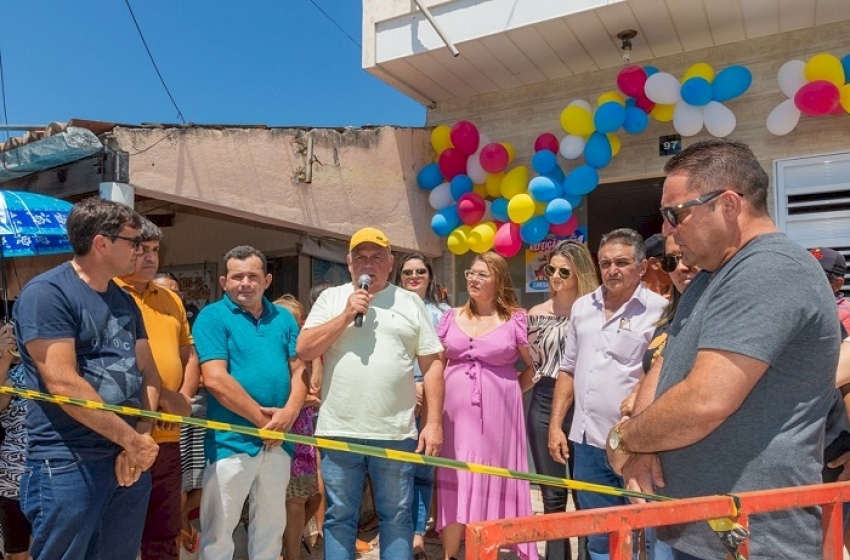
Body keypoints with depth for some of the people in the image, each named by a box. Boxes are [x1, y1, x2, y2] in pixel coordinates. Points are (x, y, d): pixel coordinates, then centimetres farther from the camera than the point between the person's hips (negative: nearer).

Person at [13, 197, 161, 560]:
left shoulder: (125, 301, 11)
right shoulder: (47, 293, -13)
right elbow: (62, 384, -21)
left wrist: (141, 438, -7)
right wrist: (133, 440, -16)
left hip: (130, 460, 7)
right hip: (68, 464, -7)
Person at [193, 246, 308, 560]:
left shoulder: (284, 318, 8)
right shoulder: (213, 317, -7)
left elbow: (299, 369, 5)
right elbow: (215, 379, -16)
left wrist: (289, 412, -13)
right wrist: (261, 419, -14)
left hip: (278, 440, 5)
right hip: (231, 440, -4)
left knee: (271, 525, 19)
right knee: (219, 530, 9)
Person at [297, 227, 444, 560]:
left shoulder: (410, 302, 5)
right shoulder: (331, 298, 7)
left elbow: (432, 365, 3)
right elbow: (304, 350, -3)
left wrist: (434, 423, -3)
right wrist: (347, 315, -10)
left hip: (395, 433, 0)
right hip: (339, 432, 1)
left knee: (396, 517, 12)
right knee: (339, 517, 14)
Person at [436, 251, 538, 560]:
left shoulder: (515, 319, -4)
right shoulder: (452, 317, 6)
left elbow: (534, 366, 2)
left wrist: (511, 391, 1)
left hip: (497, 412, -2)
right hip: (457, 411, 3)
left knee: (492, 478, 8)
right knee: (455, 480, 7)